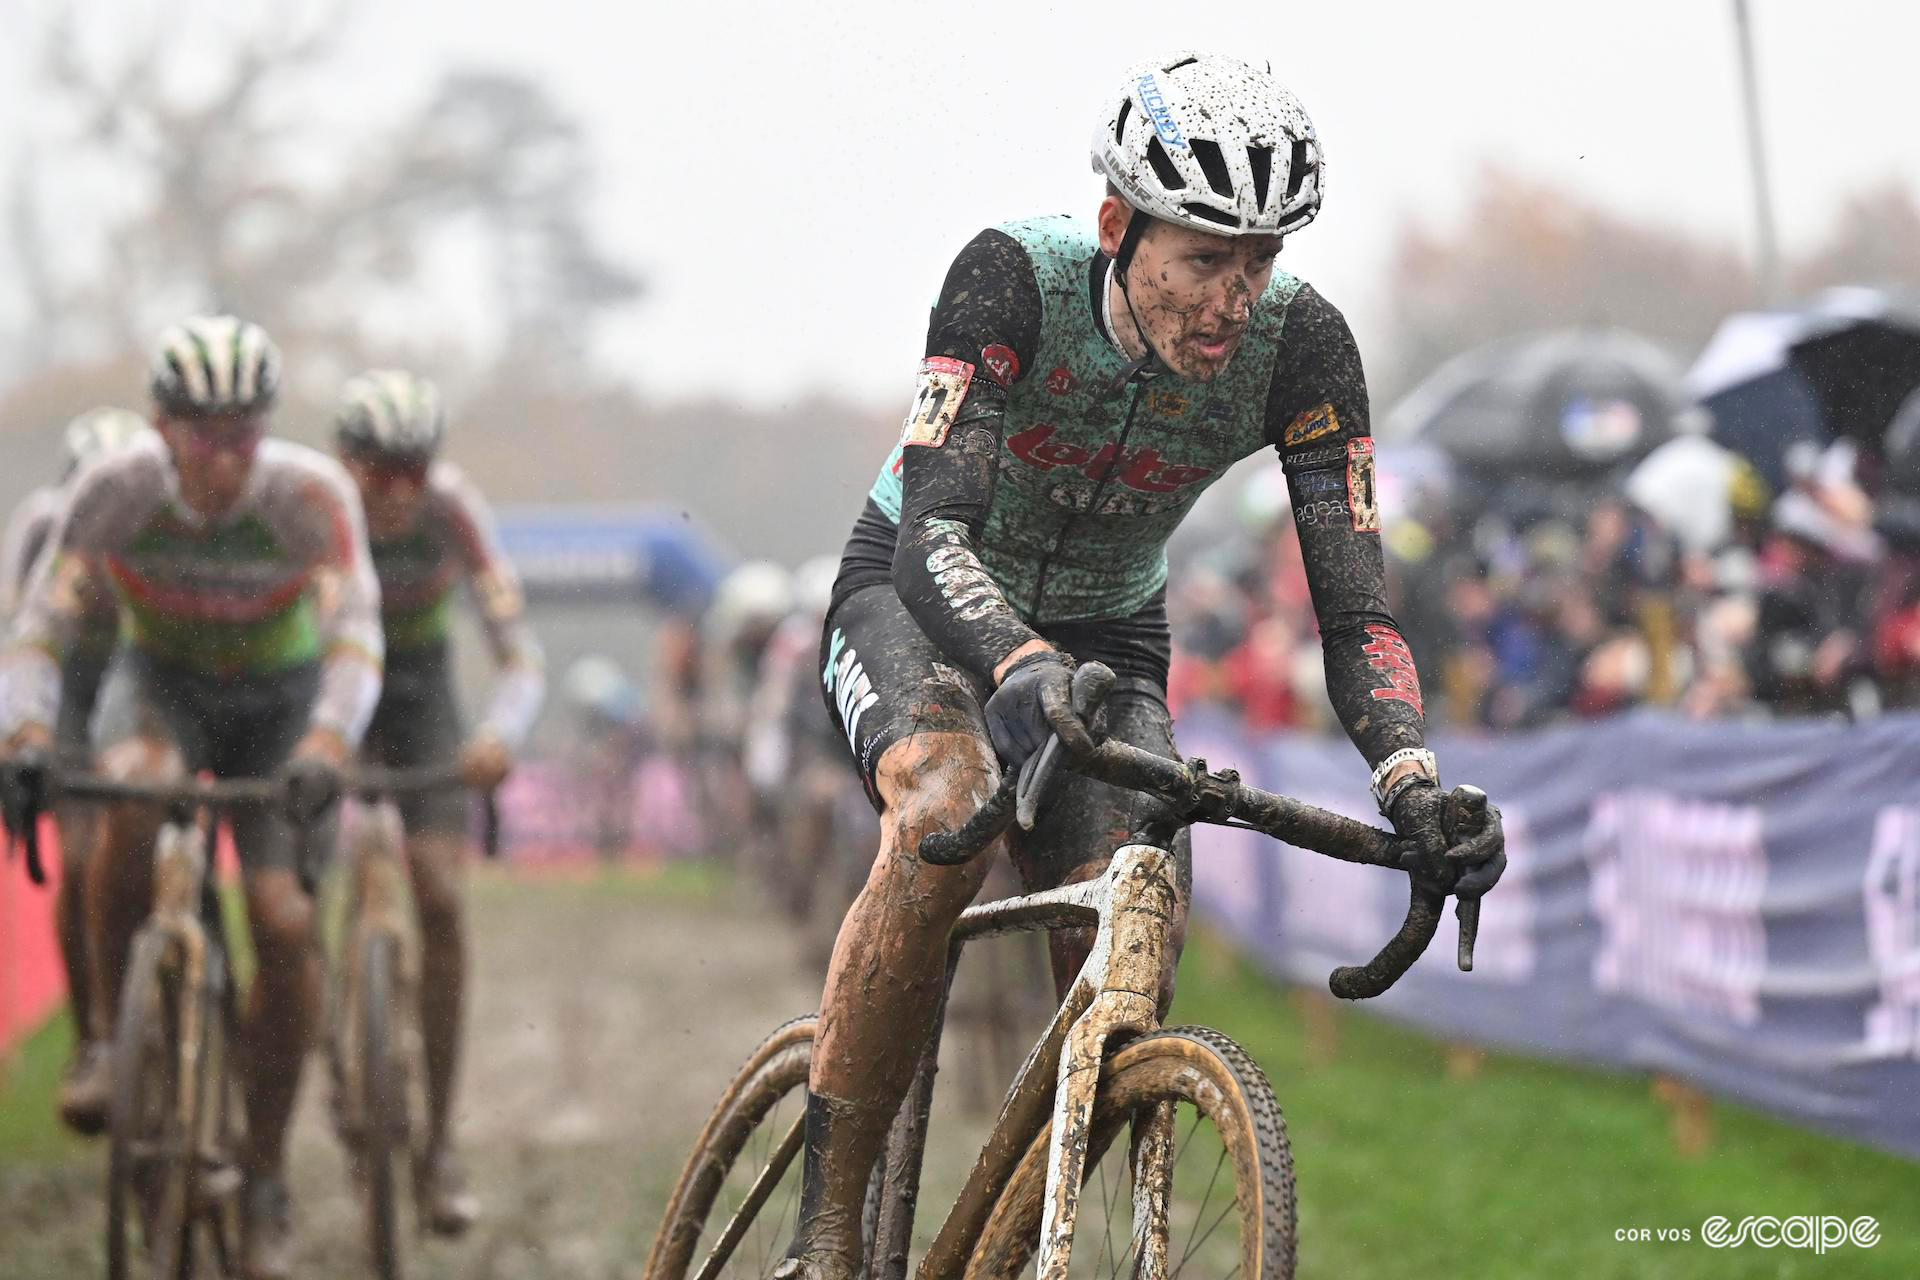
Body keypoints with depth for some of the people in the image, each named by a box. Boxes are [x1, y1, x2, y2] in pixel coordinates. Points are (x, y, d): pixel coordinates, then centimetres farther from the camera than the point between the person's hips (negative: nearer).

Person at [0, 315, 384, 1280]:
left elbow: (354, 629, -37)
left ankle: (265, 1179, 3)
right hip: (159, 681, 0)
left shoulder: (311, 494, -28)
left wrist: (327, 743, -55)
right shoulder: (116, 489, -25)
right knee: (135, 795, -36)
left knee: (285, 925, -13)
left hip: (281, 697, 0)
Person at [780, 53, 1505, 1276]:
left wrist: (1412, 777, -43)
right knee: (945, 820, -35)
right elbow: (932, 534, -40)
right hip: (921, 602, -3)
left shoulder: (1299, 343, -23)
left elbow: (1353, 600, -24)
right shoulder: (1014, 278, -31)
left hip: (1104, 632, 3)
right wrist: (1022, 667, -60)